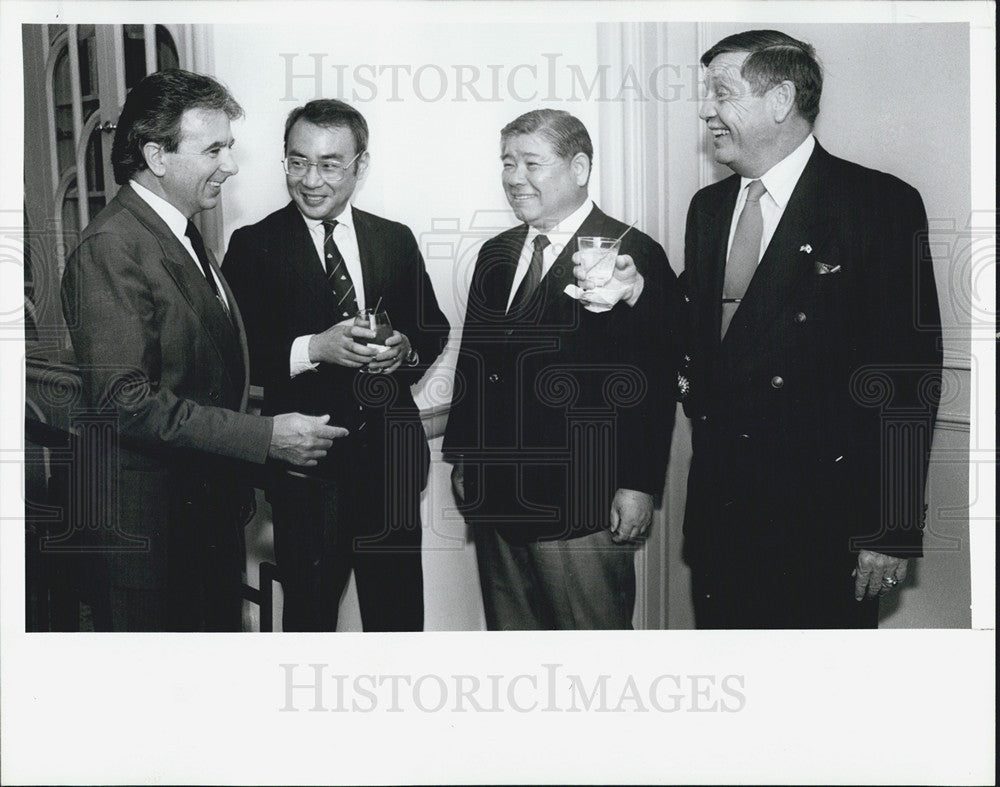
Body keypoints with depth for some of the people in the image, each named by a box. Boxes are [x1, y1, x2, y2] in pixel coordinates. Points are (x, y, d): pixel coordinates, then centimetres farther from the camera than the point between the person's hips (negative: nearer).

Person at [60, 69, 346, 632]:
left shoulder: (185, 237, 12)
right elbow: (125, 400, -26)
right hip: (154, 527, -9)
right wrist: (265, 437, -25)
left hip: (215, 508, 9)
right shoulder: (110, 249, -19)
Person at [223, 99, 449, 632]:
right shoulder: (254, 246, -2)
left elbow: (434, 330, 13)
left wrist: (406, 348, -9)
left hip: (391, 456, 3)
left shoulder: (397, 240, 9)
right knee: (309, 611, 9)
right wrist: (312, 348, -23)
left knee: (399, 613, 13)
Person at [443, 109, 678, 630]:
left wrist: (638, 486, -12)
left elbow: (654, 381, -10)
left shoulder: (634, 255, -7)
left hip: (582, 509, -6)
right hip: (494, 500, 6)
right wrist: (461, 459, 15)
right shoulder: (495, 254, 14)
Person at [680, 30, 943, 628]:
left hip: (825, 520, -5)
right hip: (718, 506, 6)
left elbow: (911, 372, -11)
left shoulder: (883, 205, -9)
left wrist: (894, 528, -13)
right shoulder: (709, 207, 11)